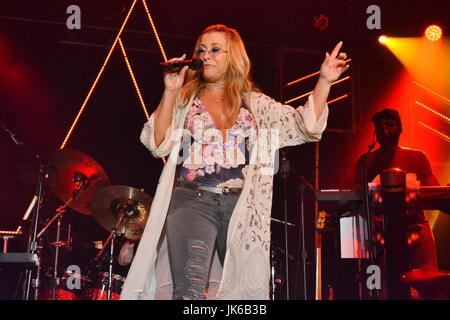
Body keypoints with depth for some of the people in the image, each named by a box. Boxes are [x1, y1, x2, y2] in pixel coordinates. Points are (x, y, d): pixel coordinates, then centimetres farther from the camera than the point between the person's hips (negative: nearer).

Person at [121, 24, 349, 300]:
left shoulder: (255, 103, 11)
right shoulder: (184, 99, 10)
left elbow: (305, 125, 4)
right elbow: (158, 144, -2)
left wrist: (324, 81, -9)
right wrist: (170, 91, -11)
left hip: (242, 205, 2)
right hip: (192, 200, -2)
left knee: (250, 289, 7)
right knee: (189, 291, -17)